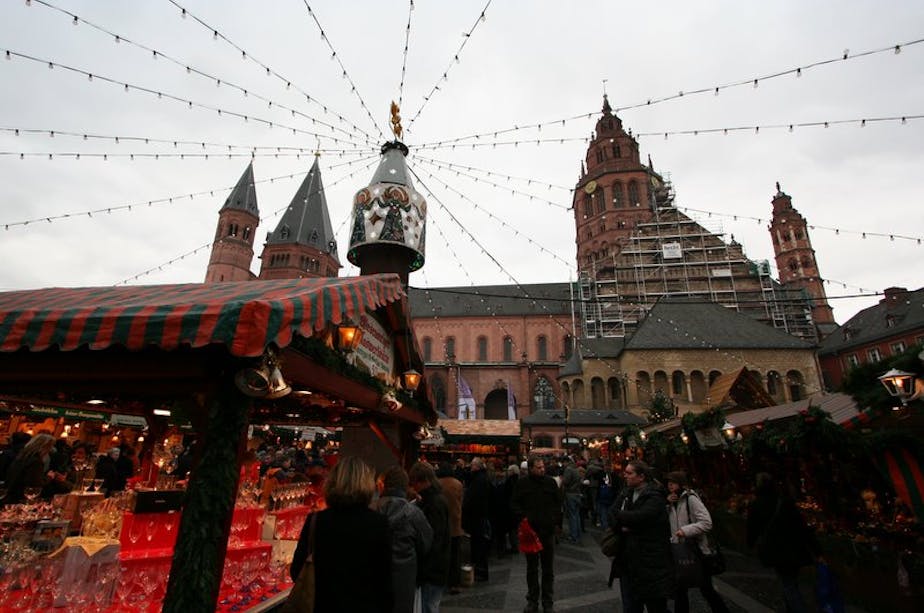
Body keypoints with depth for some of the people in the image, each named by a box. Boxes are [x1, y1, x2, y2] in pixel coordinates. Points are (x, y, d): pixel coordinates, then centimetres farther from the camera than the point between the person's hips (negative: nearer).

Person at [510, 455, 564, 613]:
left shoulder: (550, 482, -2)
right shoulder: (522, 483, -5)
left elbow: (559, 502, 6)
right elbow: (514, 504, 1)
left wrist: (556, 521, -2)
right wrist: (522, 517, -13)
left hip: (548, 529, 1)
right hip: (530, 529, 0)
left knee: (548, 568, 11)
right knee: (531, 568, 13)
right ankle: (532, 600, 28)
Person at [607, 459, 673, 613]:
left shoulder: (655, 497, -15)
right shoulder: (625, 493, 6)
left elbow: (638, 517, -27)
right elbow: (610, 515, 2)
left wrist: (617, 514, -10)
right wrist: (621, 526, -19)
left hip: (650, 563, -6)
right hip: (627, 562, 6)